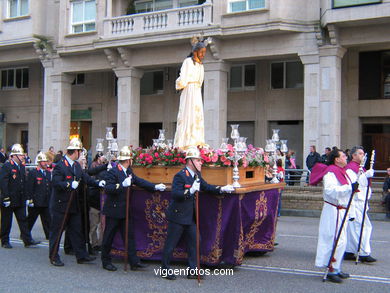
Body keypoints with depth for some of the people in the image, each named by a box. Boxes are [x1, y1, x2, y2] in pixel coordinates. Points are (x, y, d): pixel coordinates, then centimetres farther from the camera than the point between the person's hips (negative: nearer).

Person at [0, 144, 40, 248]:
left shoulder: (22, 167, 12)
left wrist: (26, 198, 13)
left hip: (20, 201, 6)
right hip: (9, 201, -6)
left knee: (23, 220, 4)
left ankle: (28, 240, 4)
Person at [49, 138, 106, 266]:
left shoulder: (77, 165, 11)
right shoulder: (60, 166, -16)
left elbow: (85, 178, 10)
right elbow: (56, 183, -22)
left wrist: (97, 183, -4)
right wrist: (69, 185, -31)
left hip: (73, 205, 8)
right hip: (60, 205, -8)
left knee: (77, 231, 11)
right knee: (56, 231, 3)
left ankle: (81, 256, 17)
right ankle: (54, 257, 14)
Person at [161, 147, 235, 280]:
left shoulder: (196, 175, 9)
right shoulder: (180, 176, -18)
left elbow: (206, 187, 15)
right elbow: (175, 194, -26)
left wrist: (221, 189, 2)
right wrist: (190, 191, -34)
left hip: (190, 217, 8)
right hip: (178, 215, -8)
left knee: (194, 241, 8)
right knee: (171, 244, 2)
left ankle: (193, 271, 16)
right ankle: (164, 270, 16)